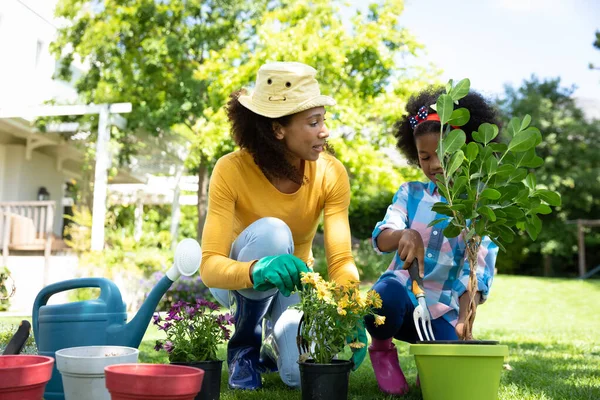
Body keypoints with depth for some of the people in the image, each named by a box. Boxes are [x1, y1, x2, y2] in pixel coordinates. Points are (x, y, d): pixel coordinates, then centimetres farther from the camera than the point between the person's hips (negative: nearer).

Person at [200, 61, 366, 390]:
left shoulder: (331, 173, -19)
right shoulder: (231, 171, -26)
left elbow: (341, 260, -21)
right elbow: (210, 265, -32)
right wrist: (258, 270, -54)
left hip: (293, 281, 2)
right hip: (241, 282, -2)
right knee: (271, 232, -35)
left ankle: (273, 345, 15)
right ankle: (244, 345, -11)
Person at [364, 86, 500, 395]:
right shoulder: (410, 194, 3)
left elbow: (476, 271, -9)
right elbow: (382, 240, -11)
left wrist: (464, 321, -25)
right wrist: (404, 235, -36)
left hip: (442, 311, 0)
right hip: (401, 293, 1)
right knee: (388, 294, -36)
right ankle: (382, 347, -1)